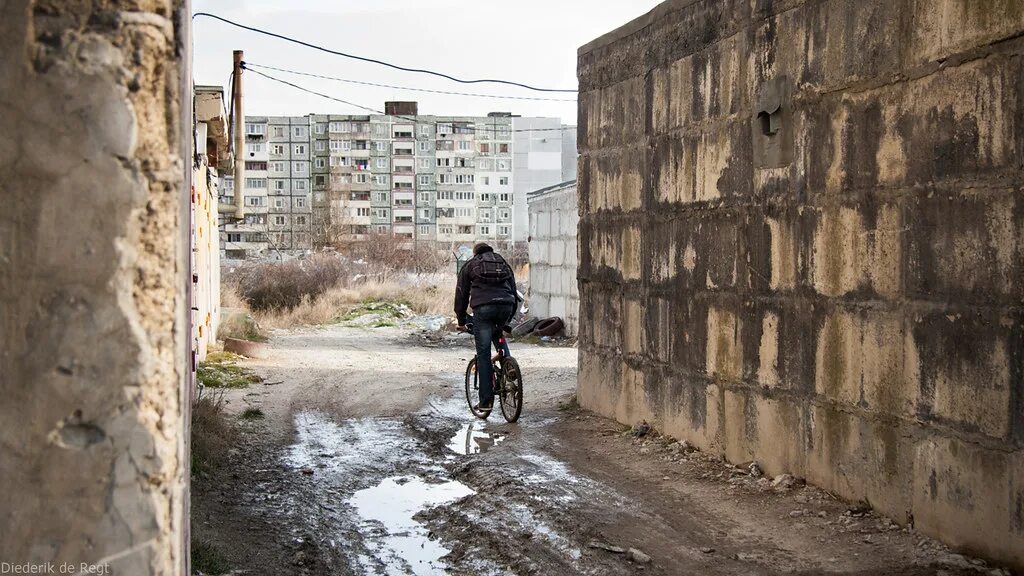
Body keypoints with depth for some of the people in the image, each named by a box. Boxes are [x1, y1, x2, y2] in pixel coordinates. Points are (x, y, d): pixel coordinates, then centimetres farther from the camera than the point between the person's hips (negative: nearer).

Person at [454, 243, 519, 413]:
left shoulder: (470, 265, 23)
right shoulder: (504, 263, 30)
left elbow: (461, 293, 21)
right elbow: (514, 291, 31)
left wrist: (461, 321, 28)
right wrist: (508, 319, 37)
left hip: (483, 308, -3)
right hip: (506, 306, 3)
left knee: (483, 354, 0)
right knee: (500, 338, 34)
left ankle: (486, 401, -2)